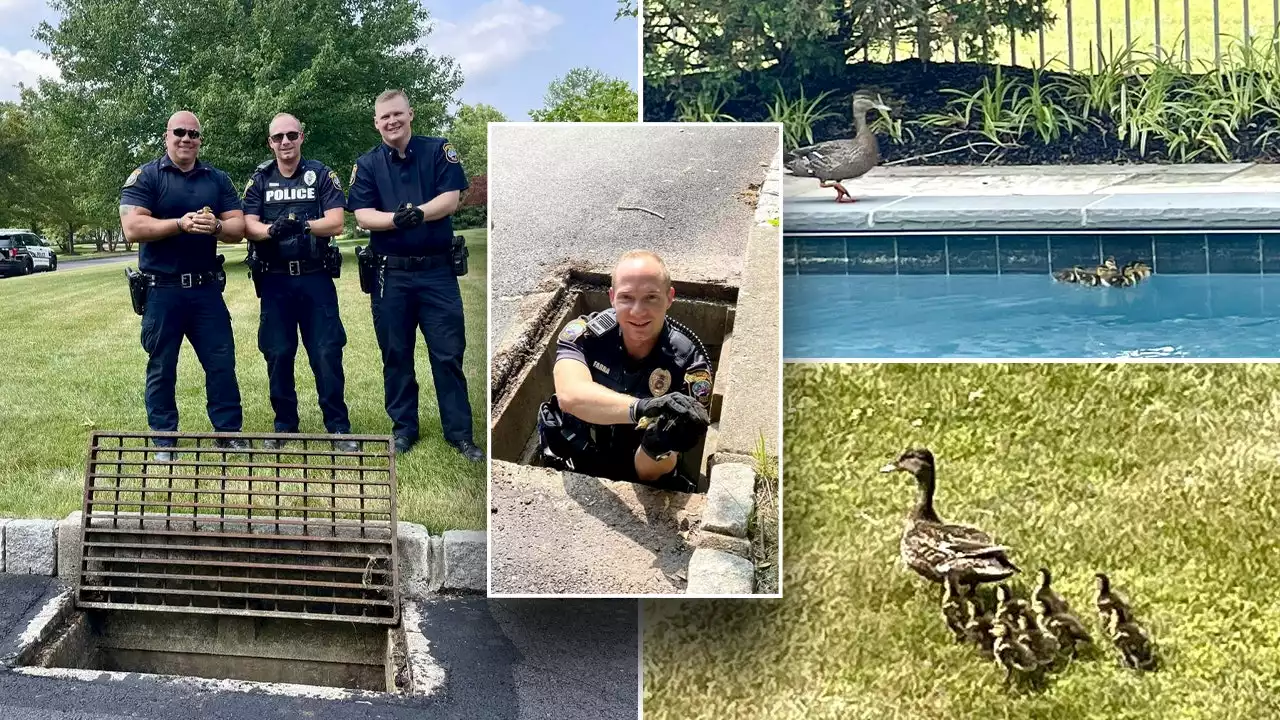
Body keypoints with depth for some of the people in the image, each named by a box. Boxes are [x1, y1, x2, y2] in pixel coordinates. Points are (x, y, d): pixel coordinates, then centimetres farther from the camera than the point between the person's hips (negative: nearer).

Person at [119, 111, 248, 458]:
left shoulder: (218, 179, 9)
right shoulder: (144, 177, -3)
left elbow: (238, 227, 3)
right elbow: (133, 228, -14)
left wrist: (215, 226, -19)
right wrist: (180, 224, -24)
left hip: (206, 288, 3)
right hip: (162, 290, -3)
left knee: (222, 363, 4)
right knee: (161, 367, 6)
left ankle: (229, 434, 14)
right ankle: (163, 441, 15)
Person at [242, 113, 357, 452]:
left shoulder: (321, 175, 2)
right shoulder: (259, 180, 8)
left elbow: (335, 222, -8)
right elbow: (249, 227, -2)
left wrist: (302, 224, -25)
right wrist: (271, 230, -24)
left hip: (316, 278, -2)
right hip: (275, 281, 2)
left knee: (327, 353, -2)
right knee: (278, 354, 6)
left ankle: (338, 426, 7)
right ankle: (284, 426, 18)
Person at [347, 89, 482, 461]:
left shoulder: (438, 150, 2)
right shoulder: (367, 164, 5)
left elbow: (451, 198, -8)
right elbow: (363, 216, -6)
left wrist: (418, 213, -25)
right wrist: (395, 219, -25)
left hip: (437, 270, -1)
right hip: (390, 273, 1)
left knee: (448, 354, 0)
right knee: (396, 354, 9)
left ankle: (460, 432, 7)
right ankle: (404, 427, 21)